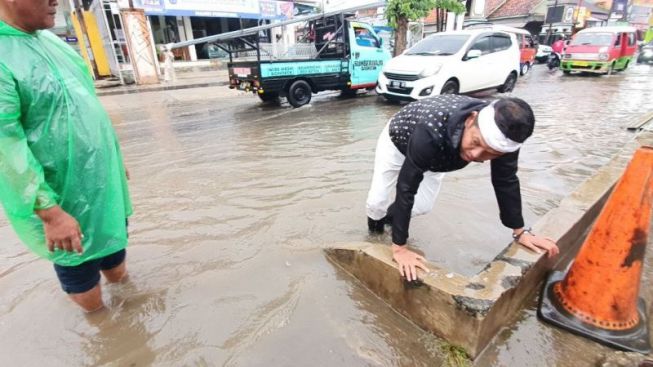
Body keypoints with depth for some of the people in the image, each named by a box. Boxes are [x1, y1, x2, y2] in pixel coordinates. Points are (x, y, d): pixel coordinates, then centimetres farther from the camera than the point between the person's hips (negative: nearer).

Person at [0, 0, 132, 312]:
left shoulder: (49, 39, 8)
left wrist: (114, 160, 17)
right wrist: (51, 213, -22)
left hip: (104, 182, 8)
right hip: (62, 196, -8)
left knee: (114, 242, 23)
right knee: (79, 262, 11)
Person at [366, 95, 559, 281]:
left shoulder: (504, 134, -33)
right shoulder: (431, 131, -50)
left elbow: (506, 181, -16)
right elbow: (406, 187, -44)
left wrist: (520, 231, -10)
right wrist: (399, 247, -39)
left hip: (436, 154, 4)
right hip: (399, 140, -4)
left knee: (422, 206, 0)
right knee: (378, 202, -7)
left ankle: (391, 215, 35)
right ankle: (376, 218, 32)